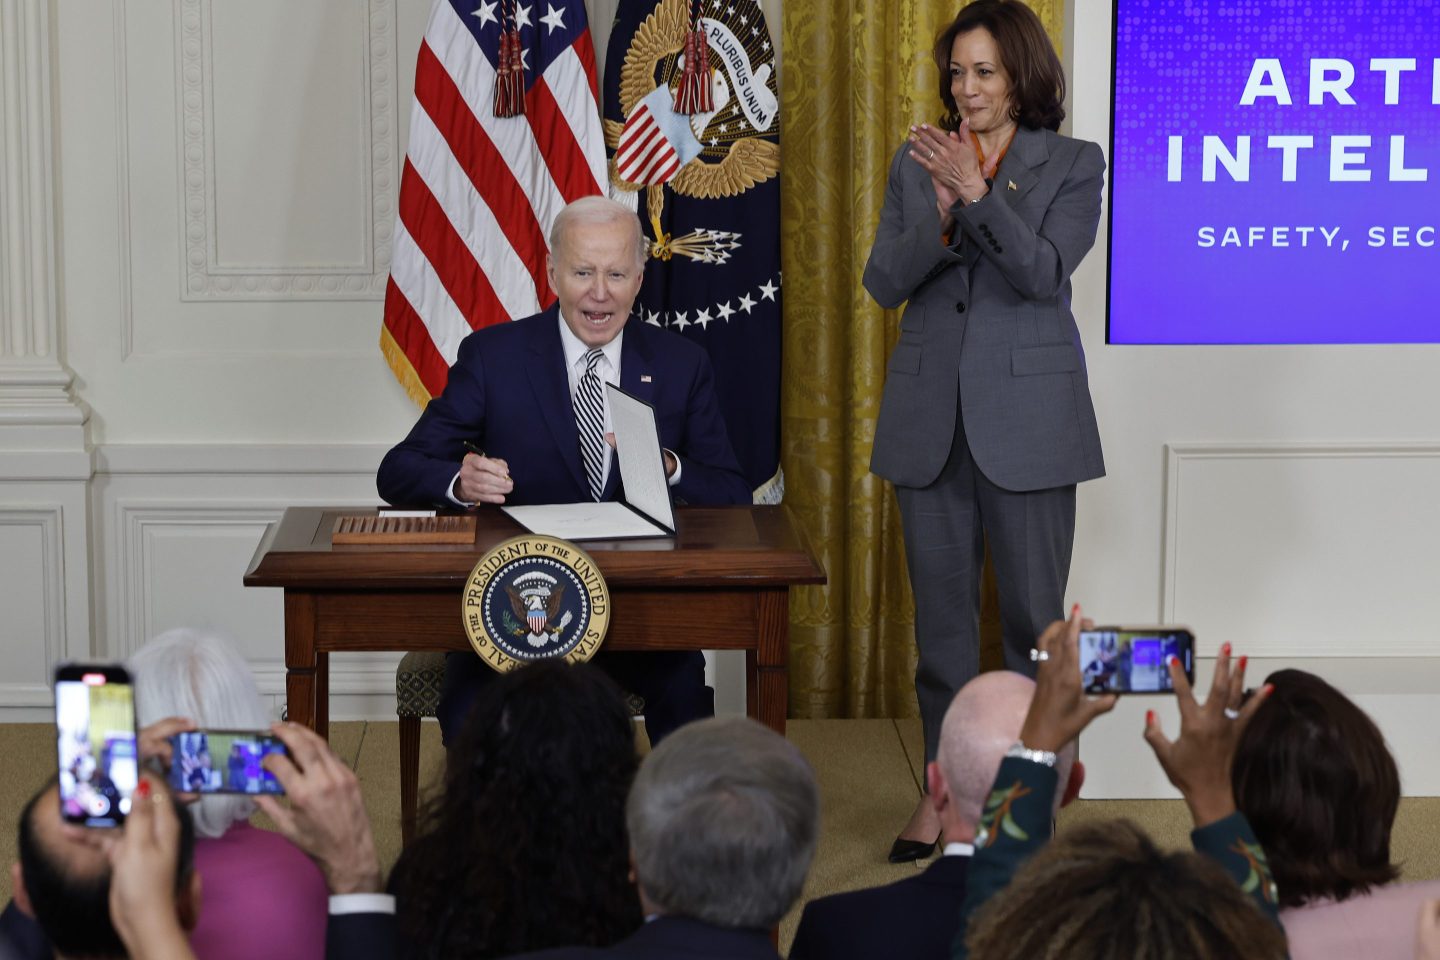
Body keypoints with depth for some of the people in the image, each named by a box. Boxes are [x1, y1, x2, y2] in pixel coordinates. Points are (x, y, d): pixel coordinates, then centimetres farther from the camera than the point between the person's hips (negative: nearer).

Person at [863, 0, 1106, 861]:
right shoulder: (918, 162, 9)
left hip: (1027, 410, -3)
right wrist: (939, 217, -16)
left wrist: (978, 193, -23)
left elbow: (1044, 272, -13)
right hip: (931, 412, 3)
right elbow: (883, 283, 1)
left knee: (1034, 610, 1)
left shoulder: (1073, 164, 0)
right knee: (941, 605, 8)